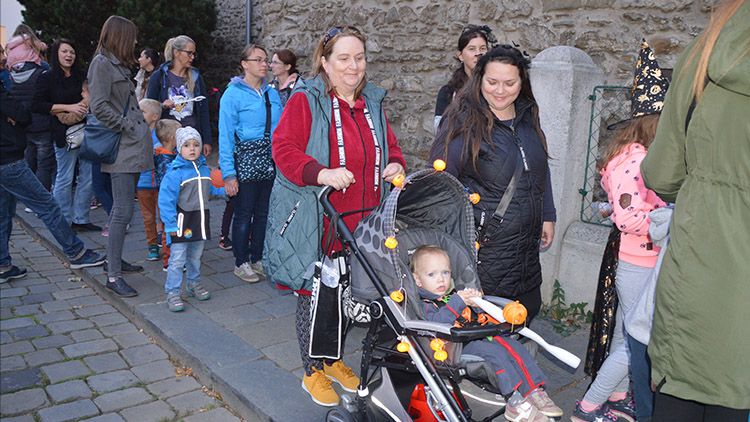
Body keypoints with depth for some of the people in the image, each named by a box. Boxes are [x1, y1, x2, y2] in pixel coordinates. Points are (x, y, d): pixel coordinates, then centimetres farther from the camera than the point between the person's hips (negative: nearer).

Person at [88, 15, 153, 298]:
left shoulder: (117, 64, 20)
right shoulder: (102, 63, -8)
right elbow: (99, 107, -17)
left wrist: (139, 125, 11)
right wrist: (127, 128, -13)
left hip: (133, 147, 10)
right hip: (122, 148, -10)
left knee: (120, 208, 16)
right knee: (123, 211, -11)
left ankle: (115, 260, 27)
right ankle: (113, 276, -7)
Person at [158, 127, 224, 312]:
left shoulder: (204, 170, 8)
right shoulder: (175, 172, -13)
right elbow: (165, 200, -14)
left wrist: (225, 188, 10)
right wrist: (171, 225, -17)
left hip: (200, 220, 6)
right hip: (182, 223, -6)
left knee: (196, 256, 19)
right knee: (177, 259, -4)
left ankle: (193, 283, 37)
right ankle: (172, 293, 6)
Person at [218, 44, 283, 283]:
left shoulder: (272, 93, 11)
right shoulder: (233, 94, -5)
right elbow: (225, 136, -8)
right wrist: (229, 173, -14)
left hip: (272, 160, 5)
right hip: (246, 159, -5)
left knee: (264, 212, 10)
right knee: (244, 213, 1)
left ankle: (258, 259, 23)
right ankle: (241, 263, 15)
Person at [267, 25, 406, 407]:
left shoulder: (373, 103, 13)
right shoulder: (305, 100, -6)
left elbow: (390, 145, 22)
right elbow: (284, 150, -14)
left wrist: (396, 165, -1)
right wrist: (321, 174, -29)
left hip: (362, 222, 6)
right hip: (316, 223, -5)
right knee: (313, 293, 5)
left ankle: (334, 361, 37)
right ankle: (313, 372, 25)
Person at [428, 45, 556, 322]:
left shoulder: (528, 116, 8)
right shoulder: (465, 120, -12)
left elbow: (540, 168, 19)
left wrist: (547, 216, 16)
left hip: (527, 243, 7)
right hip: (484, 244, -6)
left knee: (528, 311, 15)